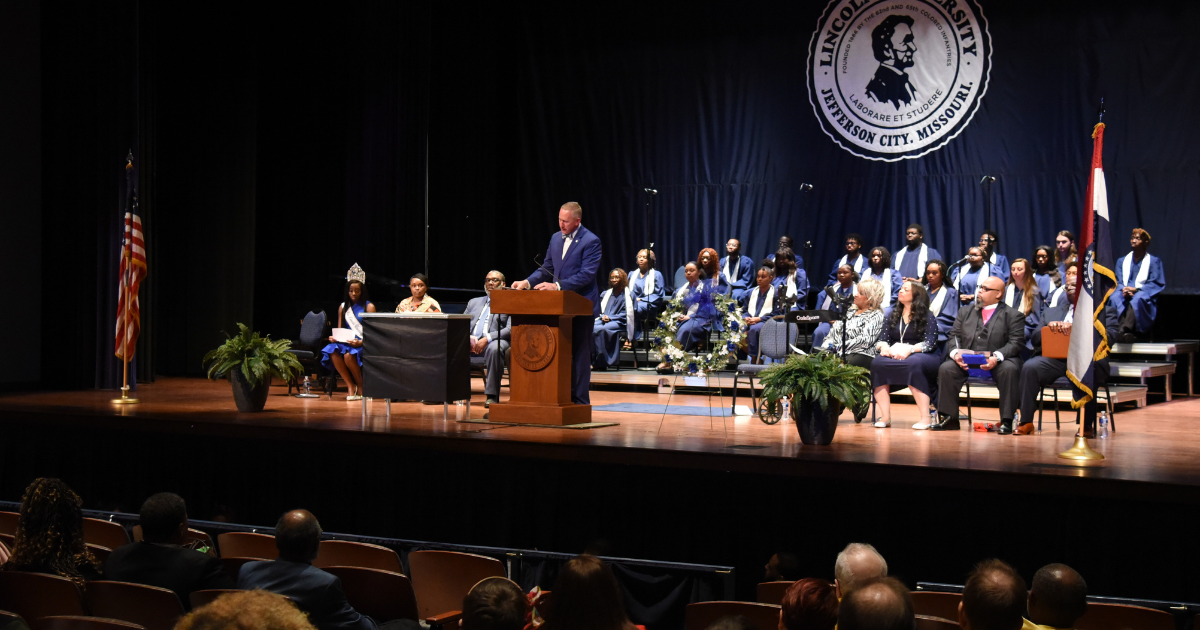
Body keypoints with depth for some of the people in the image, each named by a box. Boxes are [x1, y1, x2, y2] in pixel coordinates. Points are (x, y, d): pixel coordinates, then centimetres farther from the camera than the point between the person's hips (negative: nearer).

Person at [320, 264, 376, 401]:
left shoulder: (368, 307, 3)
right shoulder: (343, 307, 18)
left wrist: (360, 342, -22)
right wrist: (333, 337, -6)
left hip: (363, 344, -4)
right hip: (345, 342, 4)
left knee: (349, 355, -36)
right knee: (332, 351, -30)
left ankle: (360, 386, -12)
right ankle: (350, 385, -20)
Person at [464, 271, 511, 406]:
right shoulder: (474, 302, 28)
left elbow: (510, 330, -3)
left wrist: (487, 338, -17)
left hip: (494, 341, -4)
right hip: (470, 343, 4)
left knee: (495, 348, -40)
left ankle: (491, 395, -36)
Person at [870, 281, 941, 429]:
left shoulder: (927, 317, 3)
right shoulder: (894, 316, 18)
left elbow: (930, 343, -10)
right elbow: (883, 339, 10)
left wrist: (910, 349, -27)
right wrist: (883, 346, -15)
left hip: (924, 357, -4)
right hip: (895, 356, 4)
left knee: (913, 364, -39)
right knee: (877, 363, -27)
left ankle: (925, 417, -37)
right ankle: (885, 417, -30)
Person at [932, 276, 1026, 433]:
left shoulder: (1013, 315, 7)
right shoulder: (966, 312, 21)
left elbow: (1016, 342, -5)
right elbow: (954, 336, 13)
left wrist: (997, 357, -24)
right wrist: (955, 353, -11)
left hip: (996, 361, -3)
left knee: (1009, 369, -35)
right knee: (946, 368, -24)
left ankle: (1007, 420, -28)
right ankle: (949, 419, -16)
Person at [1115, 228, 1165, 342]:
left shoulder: (1154, 261, 11)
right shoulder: (1122, 261, 21)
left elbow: (1156, 284, 0)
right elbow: (1118, 282, 11)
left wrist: (1136, 289, -15)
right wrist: (1124, 289, -13)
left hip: (1144, 295, -3)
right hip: (1126, 292, 3)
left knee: (1137, 299, -41)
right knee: (1115, 298, -35)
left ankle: (1125, 330, -58)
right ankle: (1128, 332, -52)